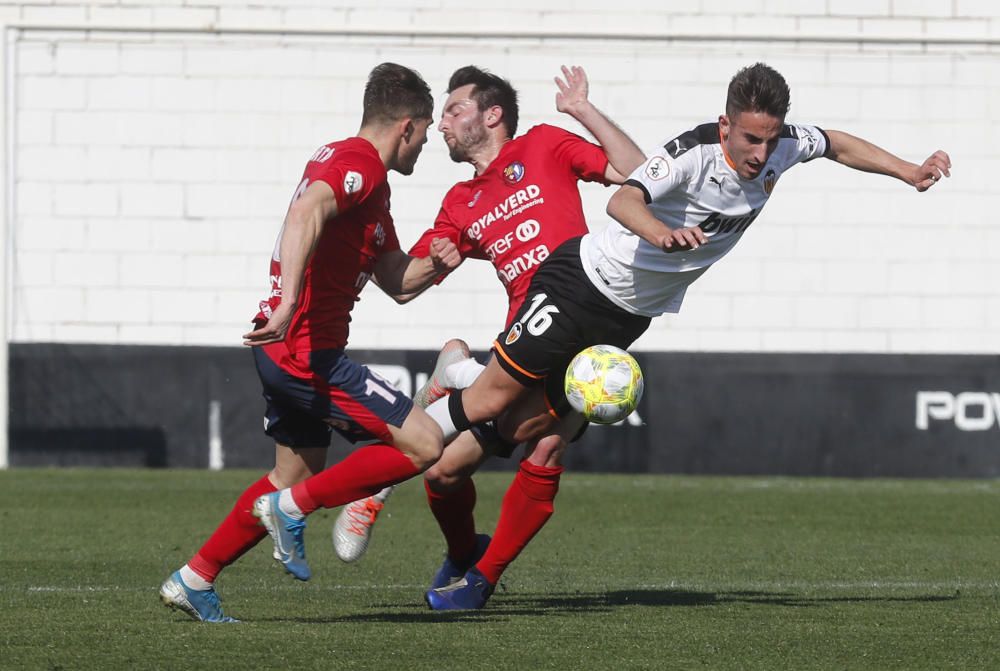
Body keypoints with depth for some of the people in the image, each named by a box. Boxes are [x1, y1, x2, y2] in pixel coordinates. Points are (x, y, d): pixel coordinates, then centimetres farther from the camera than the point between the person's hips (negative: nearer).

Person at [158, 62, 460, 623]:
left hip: (287, 350, 11)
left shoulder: (356, 170, 20)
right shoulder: (358, 166, -13)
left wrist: (433, 265, 5)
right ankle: (292, 508, -5)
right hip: (309, 352, -11)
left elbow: (395, 279, 27)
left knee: (299, 472, 23)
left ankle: (194, 581, 25)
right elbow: (306, 214, -35)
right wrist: (288, 306, -46)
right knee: (424, 444, -12)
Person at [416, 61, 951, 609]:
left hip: (629, 316, 6)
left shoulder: (782, 146, -7)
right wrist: (662, 234, -65)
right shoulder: (692, 153, -29)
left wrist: (910, 172, 10)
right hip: (584, 279, -6)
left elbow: (839, 145, 16)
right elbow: (623, 200, -45)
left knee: (539, 439, 2)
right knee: (494, 396, -11)